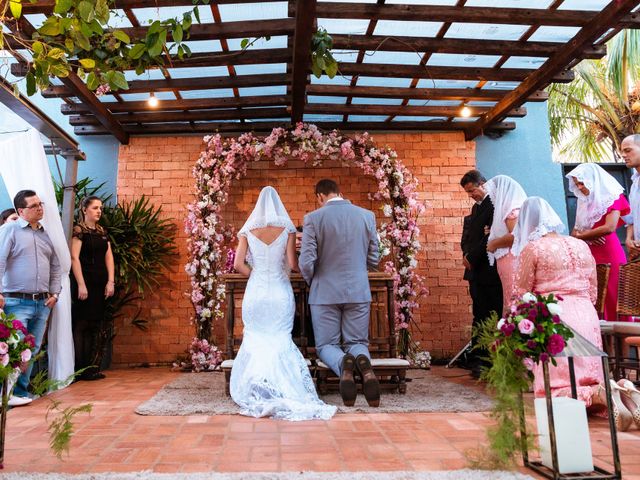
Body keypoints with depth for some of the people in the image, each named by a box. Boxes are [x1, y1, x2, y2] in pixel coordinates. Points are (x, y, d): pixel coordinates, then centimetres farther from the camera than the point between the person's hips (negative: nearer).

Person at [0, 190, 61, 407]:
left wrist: (54, 293, 10)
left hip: (43, 303, 6)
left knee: (33, 351, 9)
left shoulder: (46, 234, 16)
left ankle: (20, 391, 20)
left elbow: (55, 266, 19)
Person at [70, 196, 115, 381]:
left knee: (94, 325, 8)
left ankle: (89, 367, 15)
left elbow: (109, 256, 12)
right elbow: (74, 258, -12)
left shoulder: (102, 231, 14)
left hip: (100, 284, 7)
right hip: (84, 282, -7)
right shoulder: (78, 230, -5)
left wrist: (110, 281, 3)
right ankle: (79, 370, 2)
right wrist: (81, 284, -17)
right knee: (81, 324, -3)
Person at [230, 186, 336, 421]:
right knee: (280, 341, 7)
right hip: (280, 293, -1)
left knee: (255, 340, 11)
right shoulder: (287, 229, -1)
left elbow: (238, 264, -3)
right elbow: (292, 264, -6)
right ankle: (282, 390, -6)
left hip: (255, 292, 1)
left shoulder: (248, 230, 3)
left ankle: (257, 390, -3)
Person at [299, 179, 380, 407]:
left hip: (325, 292, -2)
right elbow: (373, 260, 6)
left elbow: (306, 263, -11)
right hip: (359, 291, 2)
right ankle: (363, 360, -21)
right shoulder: (367, 216, 1)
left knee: (326, 345, 12)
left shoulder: (313, 218, -8)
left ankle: (343, 364, -22)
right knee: (357, 342, 14)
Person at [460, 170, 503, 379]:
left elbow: (491, 238, -18)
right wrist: (467, 255, 0)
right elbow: (467, 236, 18)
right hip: (476, 271, 9)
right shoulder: (476, 207, 20)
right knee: (479, 317, 11)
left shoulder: (495, 205, -9)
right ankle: (477, 361, 17)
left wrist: (471, 257, -11)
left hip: (490, 271, -9)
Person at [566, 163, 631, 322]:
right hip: (589, 255, 5)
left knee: (613, 298, -6)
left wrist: (581, 235, -4)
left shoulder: (612, 197, 0)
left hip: (609, 254, -5)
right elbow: (575, 231, 15)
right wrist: (587, 237, -7)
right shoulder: (584, 201, 17)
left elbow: (609, 227, -13)